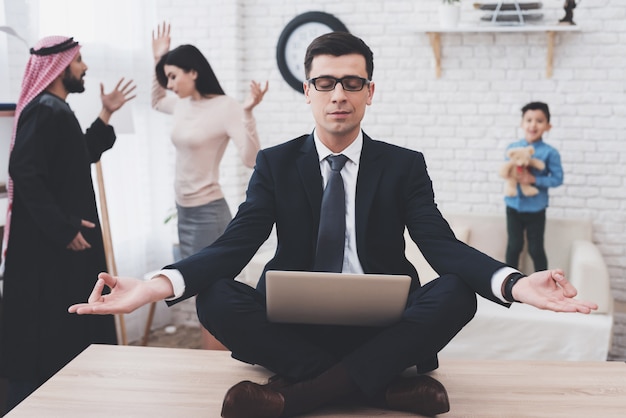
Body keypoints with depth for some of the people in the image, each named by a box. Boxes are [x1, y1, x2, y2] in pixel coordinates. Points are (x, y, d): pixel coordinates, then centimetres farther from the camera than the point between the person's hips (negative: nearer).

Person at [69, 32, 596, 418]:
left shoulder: (405, 165, 3)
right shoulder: (275, 163, 4)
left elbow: (443, 246, -9)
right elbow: (234, 245, -7)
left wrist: (516, 283, -32)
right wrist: (159, 284, -29)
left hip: (382, 326, 0)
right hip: (294, 325, 1)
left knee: (455, 293, -28)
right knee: (217, 298, -27)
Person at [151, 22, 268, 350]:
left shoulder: (225, 107, -15)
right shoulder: (182, 104, 7)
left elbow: (251, 158, -23)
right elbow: (156, 102, 29)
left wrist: (248, 112, -33)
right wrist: (158, 60, 18)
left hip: (207, 212, -8)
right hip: (183, 210, 8)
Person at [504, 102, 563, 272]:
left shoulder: (550, 152, -11)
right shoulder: (512, 148, -1)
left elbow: (557, 178, -11)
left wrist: (534, 179, -22)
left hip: (536, 208, -2)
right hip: (514, 205, 3)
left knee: (536, 248, 8)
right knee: (514, 245, 14)